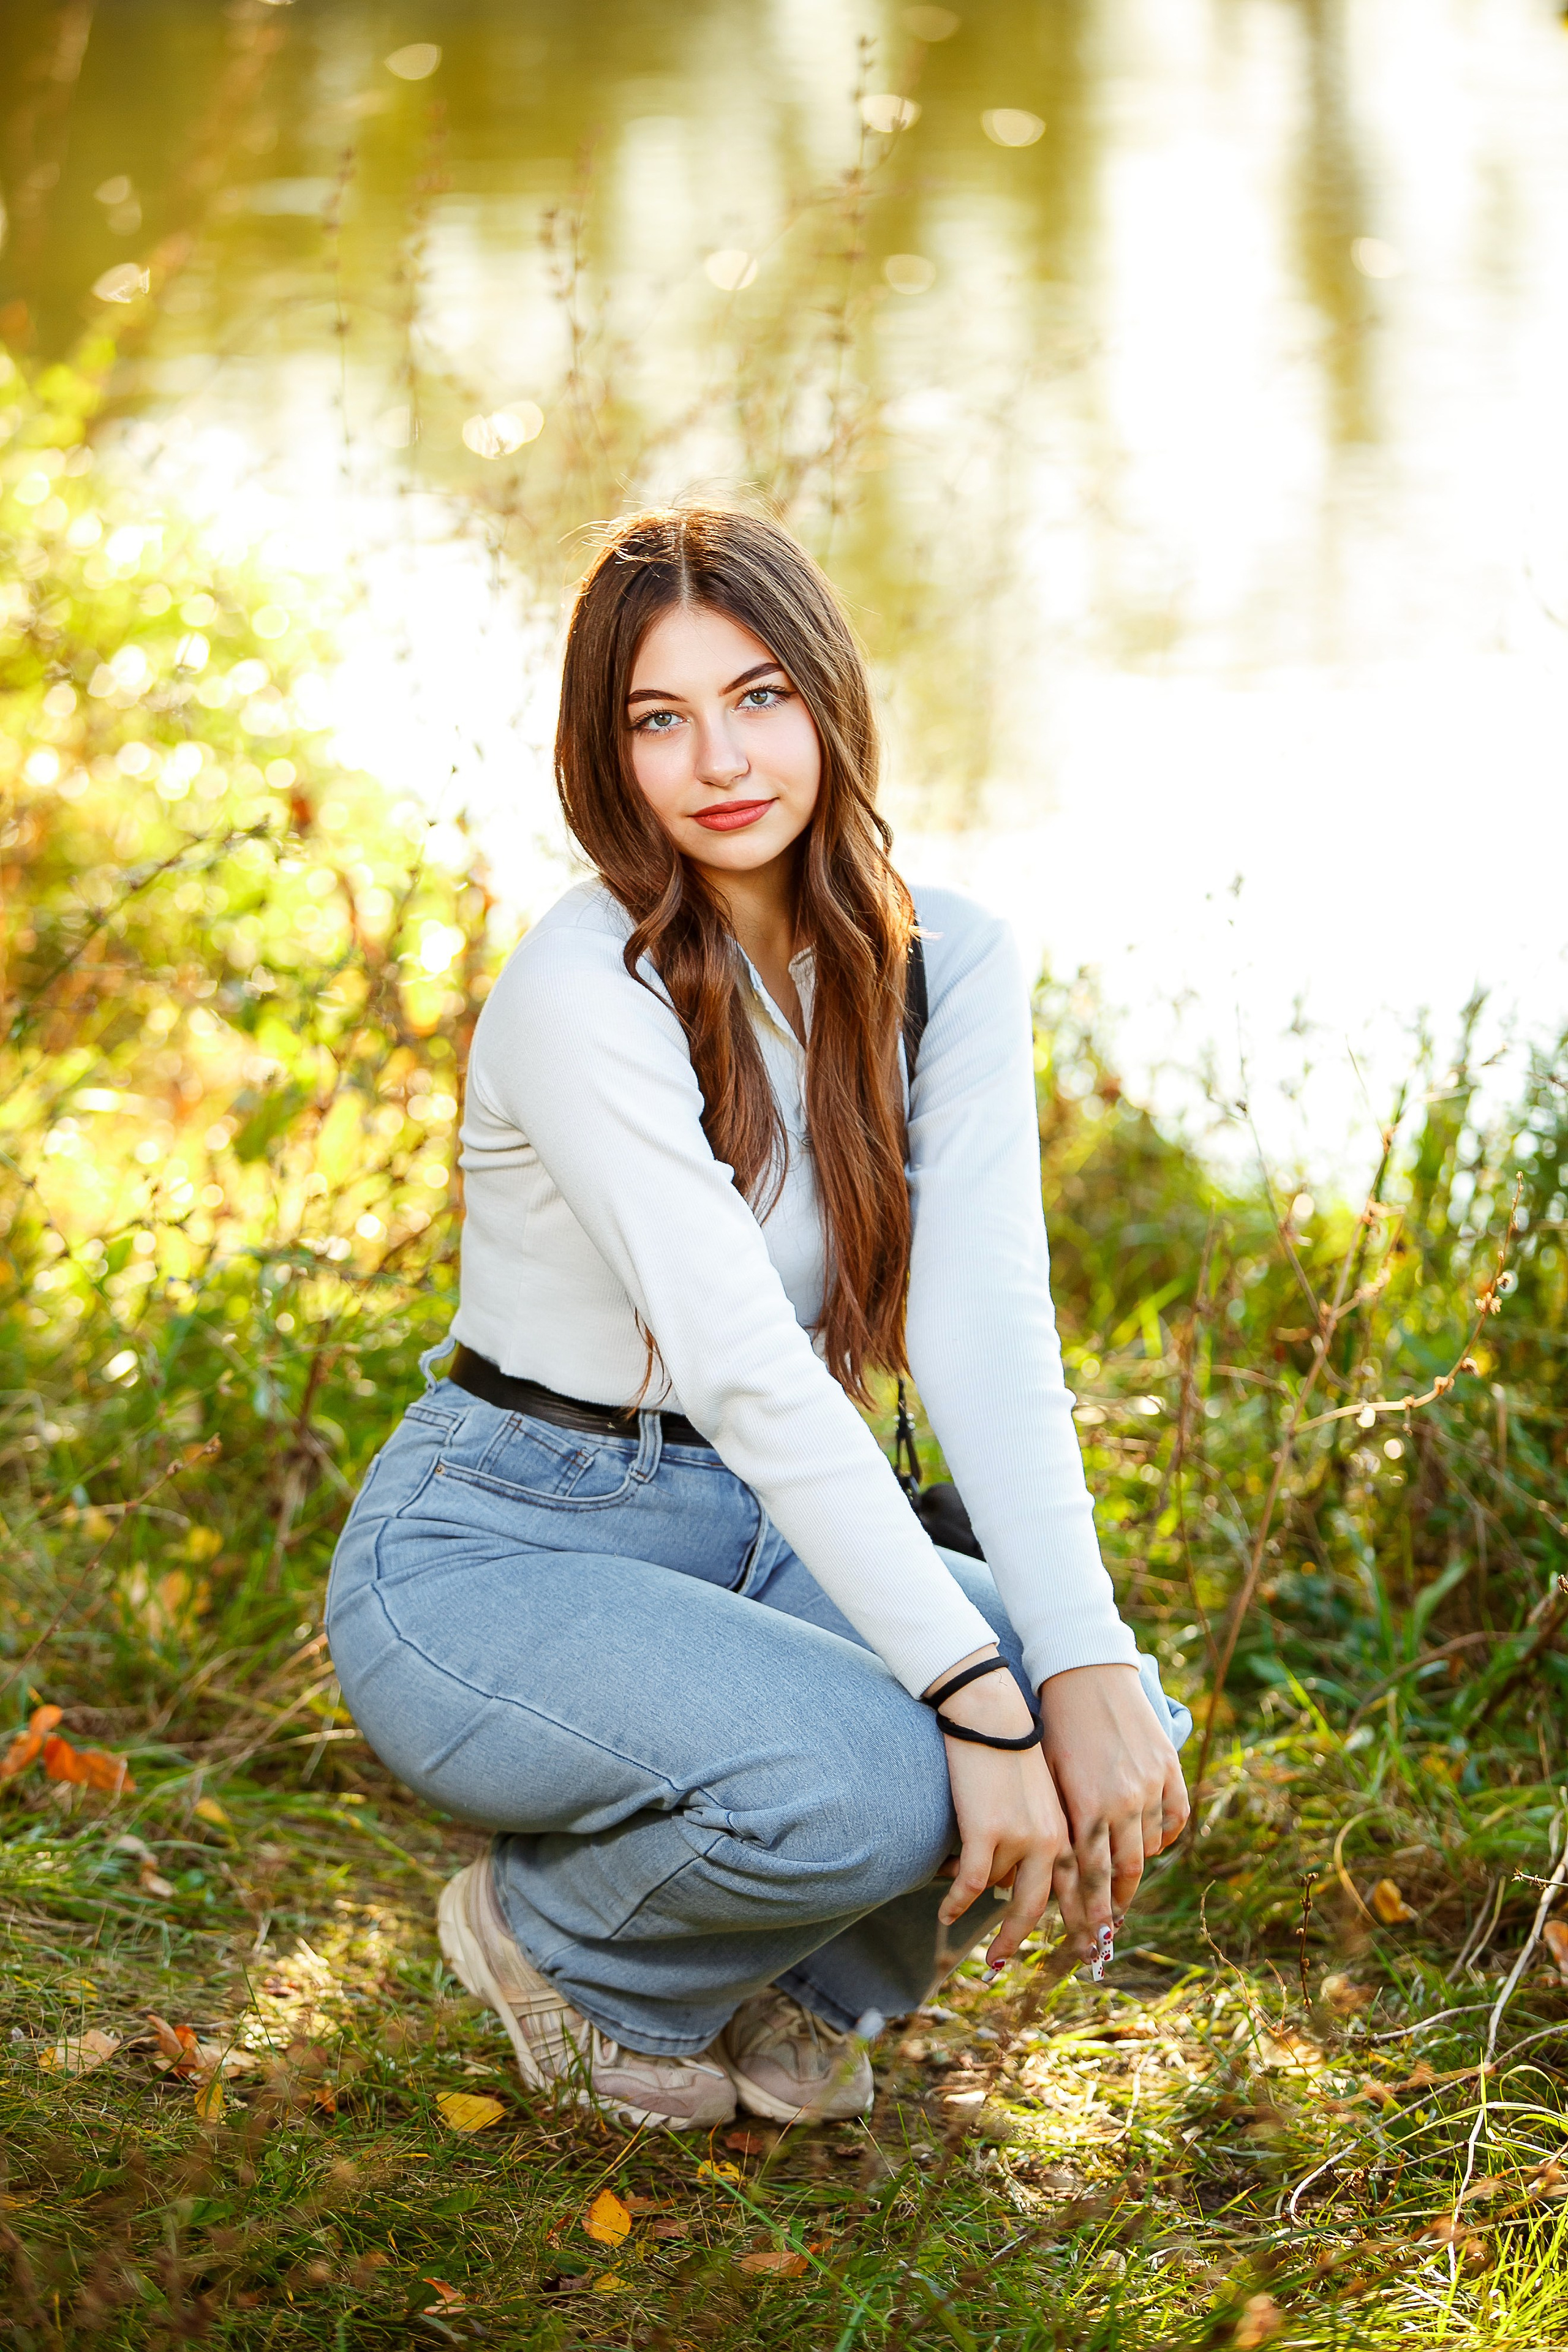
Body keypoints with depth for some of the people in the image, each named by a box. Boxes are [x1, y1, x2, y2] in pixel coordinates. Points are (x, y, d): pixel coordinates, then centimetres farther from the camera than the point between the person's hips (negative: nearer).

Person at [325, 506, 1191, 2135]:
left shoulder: (946, 962, -3)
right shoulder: (583, 992, -21)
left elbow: (988, 1330, -13)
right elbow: (747, 1366, -29)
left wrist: (1090, 1666, -27)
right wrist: (975, 1696, -35)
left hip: (755, 1538, 6)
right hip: (494, 1555, -6)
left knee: (1119, 1737, -19)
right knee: (872, 1788, -32)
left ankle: (782, 1979, 9)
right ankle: (561, 1938, 1)